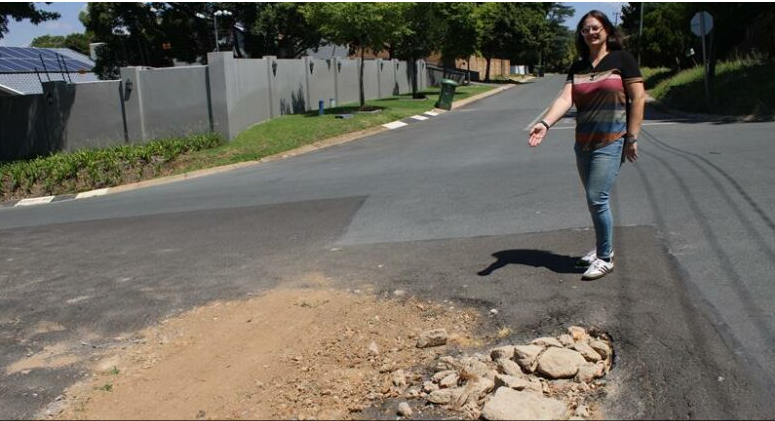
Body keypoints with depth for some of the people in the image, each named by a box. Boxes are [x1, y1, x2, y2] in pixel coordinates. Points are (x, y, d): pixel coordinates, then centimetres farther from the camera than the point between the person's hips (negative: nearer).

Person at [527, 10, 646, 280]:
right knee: (595, 200, 13)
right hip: (583, 144, 6)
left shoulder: (622, 59, -2)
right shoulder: (578, 67, 11)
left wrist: (632, 138, -10)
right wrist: (545, 124, -21)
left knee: (597, 199, -12)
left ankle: (605, 258, 2)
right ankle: (602, 248, 30)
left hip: (611, 142, -6)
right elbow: (565, 98, -3)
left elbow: (638, 98, -6)